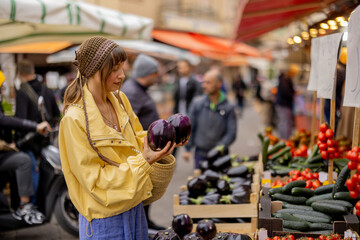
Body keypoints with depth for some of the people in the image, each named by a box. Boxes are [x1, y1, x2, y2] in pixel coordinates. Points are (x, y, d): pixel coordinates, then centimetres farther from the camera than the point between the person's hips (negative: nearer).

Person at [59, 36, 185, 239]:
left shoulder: (120, 100, 2)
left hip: (135, 208, 7)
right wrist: (143, 161, -24)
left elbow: (137, 139, 11)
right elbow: (94, 179, -18)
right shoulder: (75, 118, -20)